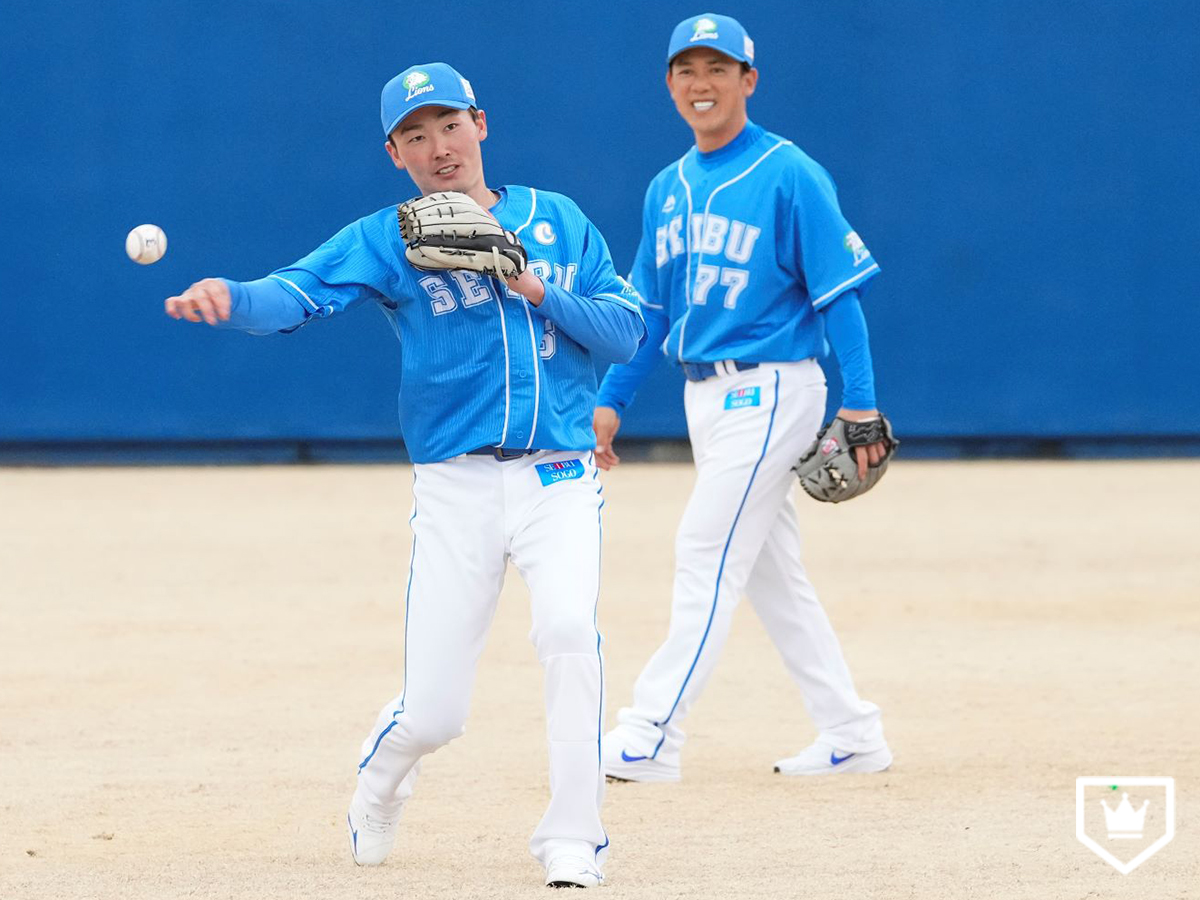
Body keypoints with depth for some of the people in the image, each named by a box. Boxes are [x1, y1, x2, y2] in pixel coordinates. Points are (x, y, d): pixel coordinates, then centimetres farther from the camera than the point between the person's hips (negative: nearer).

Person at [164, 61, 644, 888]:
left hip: (559, 477, 1)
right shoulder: (387, 240, 2)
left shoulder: (557, 222, 10)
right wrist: (231, 299, -37)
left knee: (570, 629, -27)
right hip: (456, 486, -1)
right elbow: (300, 293, -16)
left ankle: (573, 840, -16)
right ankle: (378, 785, 35)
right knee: (432, 714, -2)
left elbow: (627, 330, 5)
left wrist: (538, 291, -10)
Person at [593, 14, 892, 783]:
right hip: (706, 395, 8)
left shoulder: (790, 176, -10)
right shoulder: (669, 189, 12)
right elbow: (650, 310, 18)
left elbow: (840, 292, -12)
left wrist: (861, 403, -18)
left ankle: (651, 739, -12)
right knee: (773, 573, 10)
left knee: (708, 555, -11)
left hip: (770, 392, -8)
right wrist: (610, 402, 11)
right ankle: (853, 735, 17)